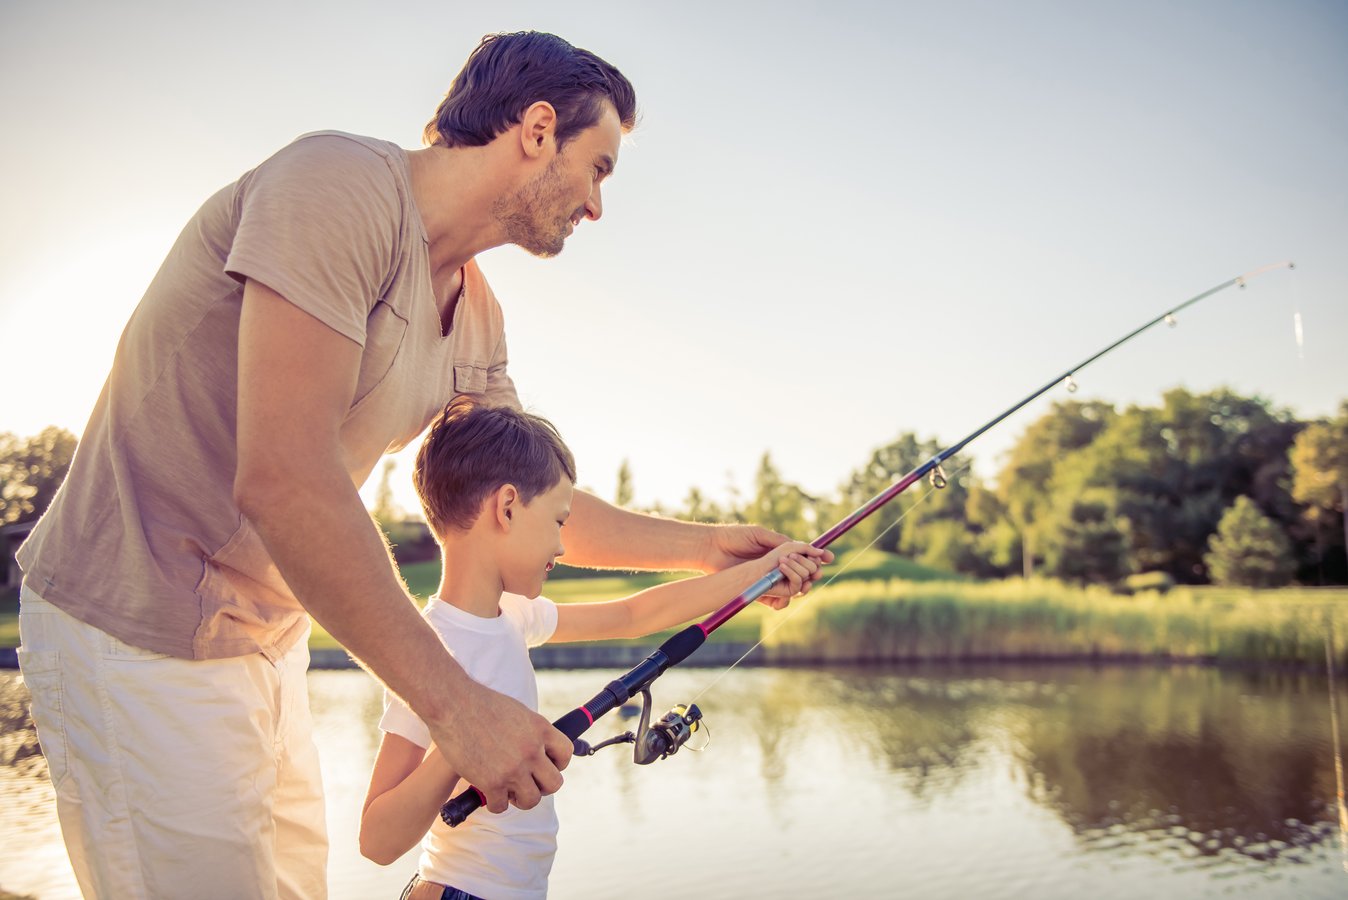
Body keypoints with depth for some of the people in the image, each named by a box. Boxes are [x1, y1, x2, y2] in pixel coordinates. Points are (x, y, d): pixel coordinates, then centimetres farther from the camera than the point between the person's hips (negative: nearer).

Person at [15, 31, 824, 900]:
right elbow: (281, 480, -31)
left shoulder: (476, 315, 6)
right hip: (137, 631, -8)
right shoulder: (342, 182, -22)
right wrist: (455, 704, -28)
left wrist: (706, 546, 14)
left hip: (265, 637, 9)